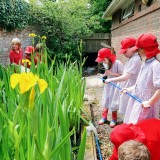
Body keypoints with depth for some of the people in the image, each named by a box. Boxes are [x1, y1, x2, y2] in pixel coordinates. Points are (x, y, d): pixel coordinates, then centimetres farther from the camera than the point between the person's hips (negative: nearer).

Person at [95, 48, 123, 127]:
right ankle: (104, 117, 30)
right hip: (108, 84, 6)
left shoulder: (118, 63, -24)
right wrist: (103, 75, -8)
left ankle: (114, 119, 23)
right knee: (105, 101, 13)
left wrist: (111, 73, -28)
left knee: (113, 103, 4)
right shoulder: (105, 63, -3)